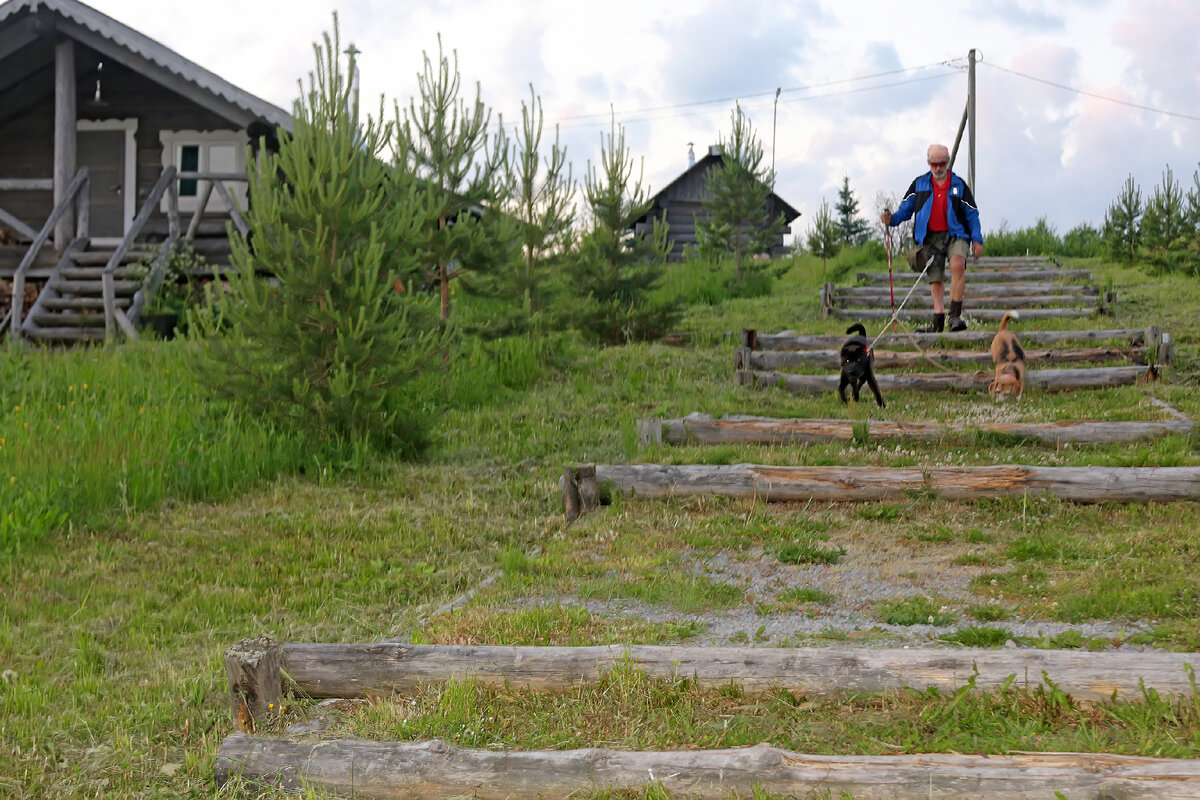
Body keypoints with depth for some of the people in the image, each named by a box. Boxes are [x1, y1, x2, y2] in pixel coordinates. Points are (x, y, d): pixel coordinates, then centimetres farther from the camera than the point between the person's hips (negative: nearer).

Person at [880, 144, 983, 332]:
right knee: (935, 279, 4)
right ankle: (938, 322, 12)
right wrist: (892, 219, -9)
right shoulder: (919, 184, 10)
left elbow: (972, 214, 9)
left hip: (955, 234, -3)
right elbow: (906, 208, 13)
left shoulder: (959, 185, 6)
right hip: (931, 237, 3)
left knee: (957, 265, -29)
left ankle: (955, 315, -26)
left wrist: (977, 239, 0)